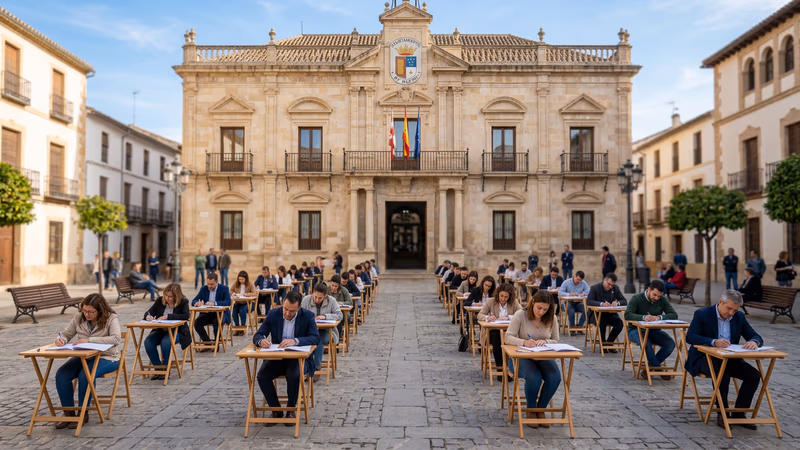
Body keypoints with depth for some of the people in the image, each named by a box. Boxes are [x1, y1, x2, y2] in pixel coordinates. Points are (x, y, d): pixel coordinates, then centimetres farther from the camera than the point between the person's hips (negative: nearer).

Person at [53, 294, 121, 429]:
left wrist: (89, 340, -29)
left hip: (106, 357, -5)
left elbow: (116, 339, -24)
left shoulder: (111, 318, -10)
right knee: (61, 374, -20)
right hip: (83, 356, 6)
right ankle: (69, 413, -5)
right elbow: (66, 333, 14)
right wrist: (61, 339, -12)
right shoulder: (79, 318, 4)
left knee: (85, 375, -33)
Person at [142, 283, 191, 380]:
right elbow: (149, 312, 8)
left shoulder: (183, 302, -7)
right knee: (148, 342, -25)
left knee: (165, 342, -35)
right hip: (160, 330, 5)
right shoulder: (160, 300, 4)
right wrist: (148, 316, -18)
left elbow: (186, 316, -22)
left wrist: (167, 316, -26)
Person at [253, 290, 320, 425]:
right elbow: (257, 335, -2)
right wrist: (261, 341, -28)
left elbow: (315, 338, -17)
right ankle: (276, 410, -1)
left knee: (294, 375, -33)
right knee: (262, 376, -24)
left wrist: (295, 341, -34)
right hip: (276, 358, 3)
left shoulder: (308, 316, -8)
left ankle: (291, 410, -5)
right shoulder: (273, 314, -2)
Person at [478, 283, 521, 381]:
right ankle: (500, 368, -15)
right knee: (496, 342, -32)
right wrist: (487, 317, -22)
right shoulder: (490, 302, 3)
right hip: (493, 331, 0)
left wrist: (508, 317, -23)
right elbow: (479, 315, 0)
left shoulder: (514, 302, 4)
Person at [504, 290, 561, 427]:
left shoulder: (552, 318, 1)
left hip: (543, 358, 4)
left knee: (555, 378, -26)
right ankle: (530, 410, -3)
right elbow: (508, 338, -13)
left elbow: (556, 341, 7)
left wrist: (545, 341, -17)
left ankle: (541, 409, 0)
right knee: (534, 378, -33)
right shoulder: (520, 315, -10)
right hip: (521, 357, -3)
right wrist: (524, 342, -32)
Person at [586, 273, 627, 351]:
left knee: (620, 322, -25)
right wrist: (601, 304, -36)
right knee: (602, 322, -35)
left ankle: (609, 343, -6)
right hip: (596, 314, -4)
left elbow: (625, 301, 3)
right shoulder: (595, 288, -7)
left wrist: (617, 303, -21)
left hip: (610, 314, 4)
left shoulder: (616, 288, 5)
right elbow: (588, 301, -20)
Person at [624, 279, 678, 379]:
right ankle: (658, 369, -16)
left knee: (670, 344, -23)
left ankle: (650, 365, -8)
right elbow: (627, 315, -23)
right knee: (646, 343, -36)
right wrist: (643, 317, -41)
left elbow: (674, 315, -8)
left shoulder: (663, 300, 1)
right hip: (636, 330, -4)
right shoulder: (637, 298, -12)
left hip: (654, 330, 4)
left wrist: (660, 317, -29)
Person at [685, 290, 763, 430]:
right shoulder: (702, 314, -10)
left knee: (754, 375, -17)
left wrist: (754, 342, -22)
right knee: (723, 374, -34)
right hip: (704, 358, -5)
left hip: (729, 359, 6)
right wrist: (714, 342, -35)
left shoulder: (739, 317, 5)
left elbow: (756, 337, 5)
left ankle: (738, 413, -4)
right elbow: (690, 337, -21)